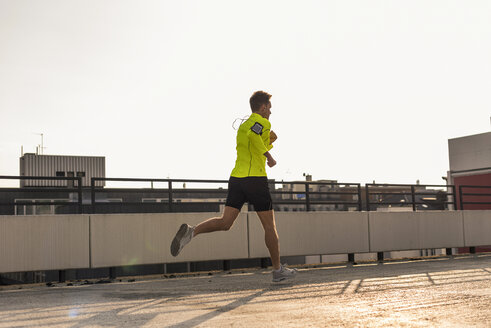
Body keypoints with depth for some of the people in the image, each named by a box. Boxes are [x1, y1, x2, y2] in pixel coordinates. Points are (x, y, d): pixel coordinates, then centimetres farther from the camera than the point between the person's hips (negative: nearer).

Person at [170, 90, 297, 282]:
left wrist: (269, 142, 19)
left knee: (225, 223, -1)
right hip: (255, 179, -7)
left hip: (236, 178, 7)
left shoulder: (242, 125, 23)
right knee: (269, 226, 5)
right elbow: (252, 134, -27)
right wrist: (269, 155, -18)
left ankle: (191, 231, -24)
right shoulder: (263, 122, -4)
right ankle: (277, 270, 14)